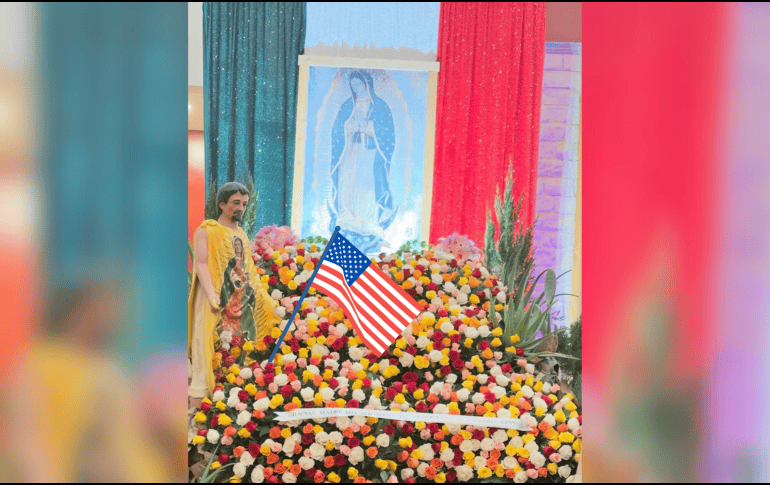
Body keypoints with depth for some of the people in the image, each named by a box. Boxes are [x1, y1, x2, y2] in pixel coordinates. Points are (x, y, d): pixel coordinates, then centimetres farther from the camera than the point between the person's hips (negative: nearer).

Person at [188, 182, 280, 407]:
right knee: (208, 352, -10)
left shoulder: (243, 236, 21)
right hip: (216, 305, -6)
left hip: (241, 303, 6)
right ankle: (197, 408, -11)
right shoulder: (206, 231, 1)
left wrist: (265, 299, 13)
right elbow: (201, 264, -11)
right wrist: (212, 296, -25)